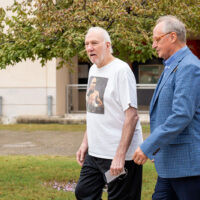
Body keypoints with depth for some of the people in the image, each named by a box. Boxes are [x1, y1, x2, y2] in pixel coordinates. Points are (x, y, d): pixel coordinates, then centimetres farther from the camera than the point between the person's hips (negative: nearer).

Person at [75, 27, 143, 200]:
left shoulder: (121, 70, -14)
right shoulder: (93, 69, 13)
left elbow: (132, 116, -20)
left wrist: (120, 155, -23)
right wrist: (85, 142, 17)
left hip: (119, 155, -9)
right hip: (94, 153, 9)